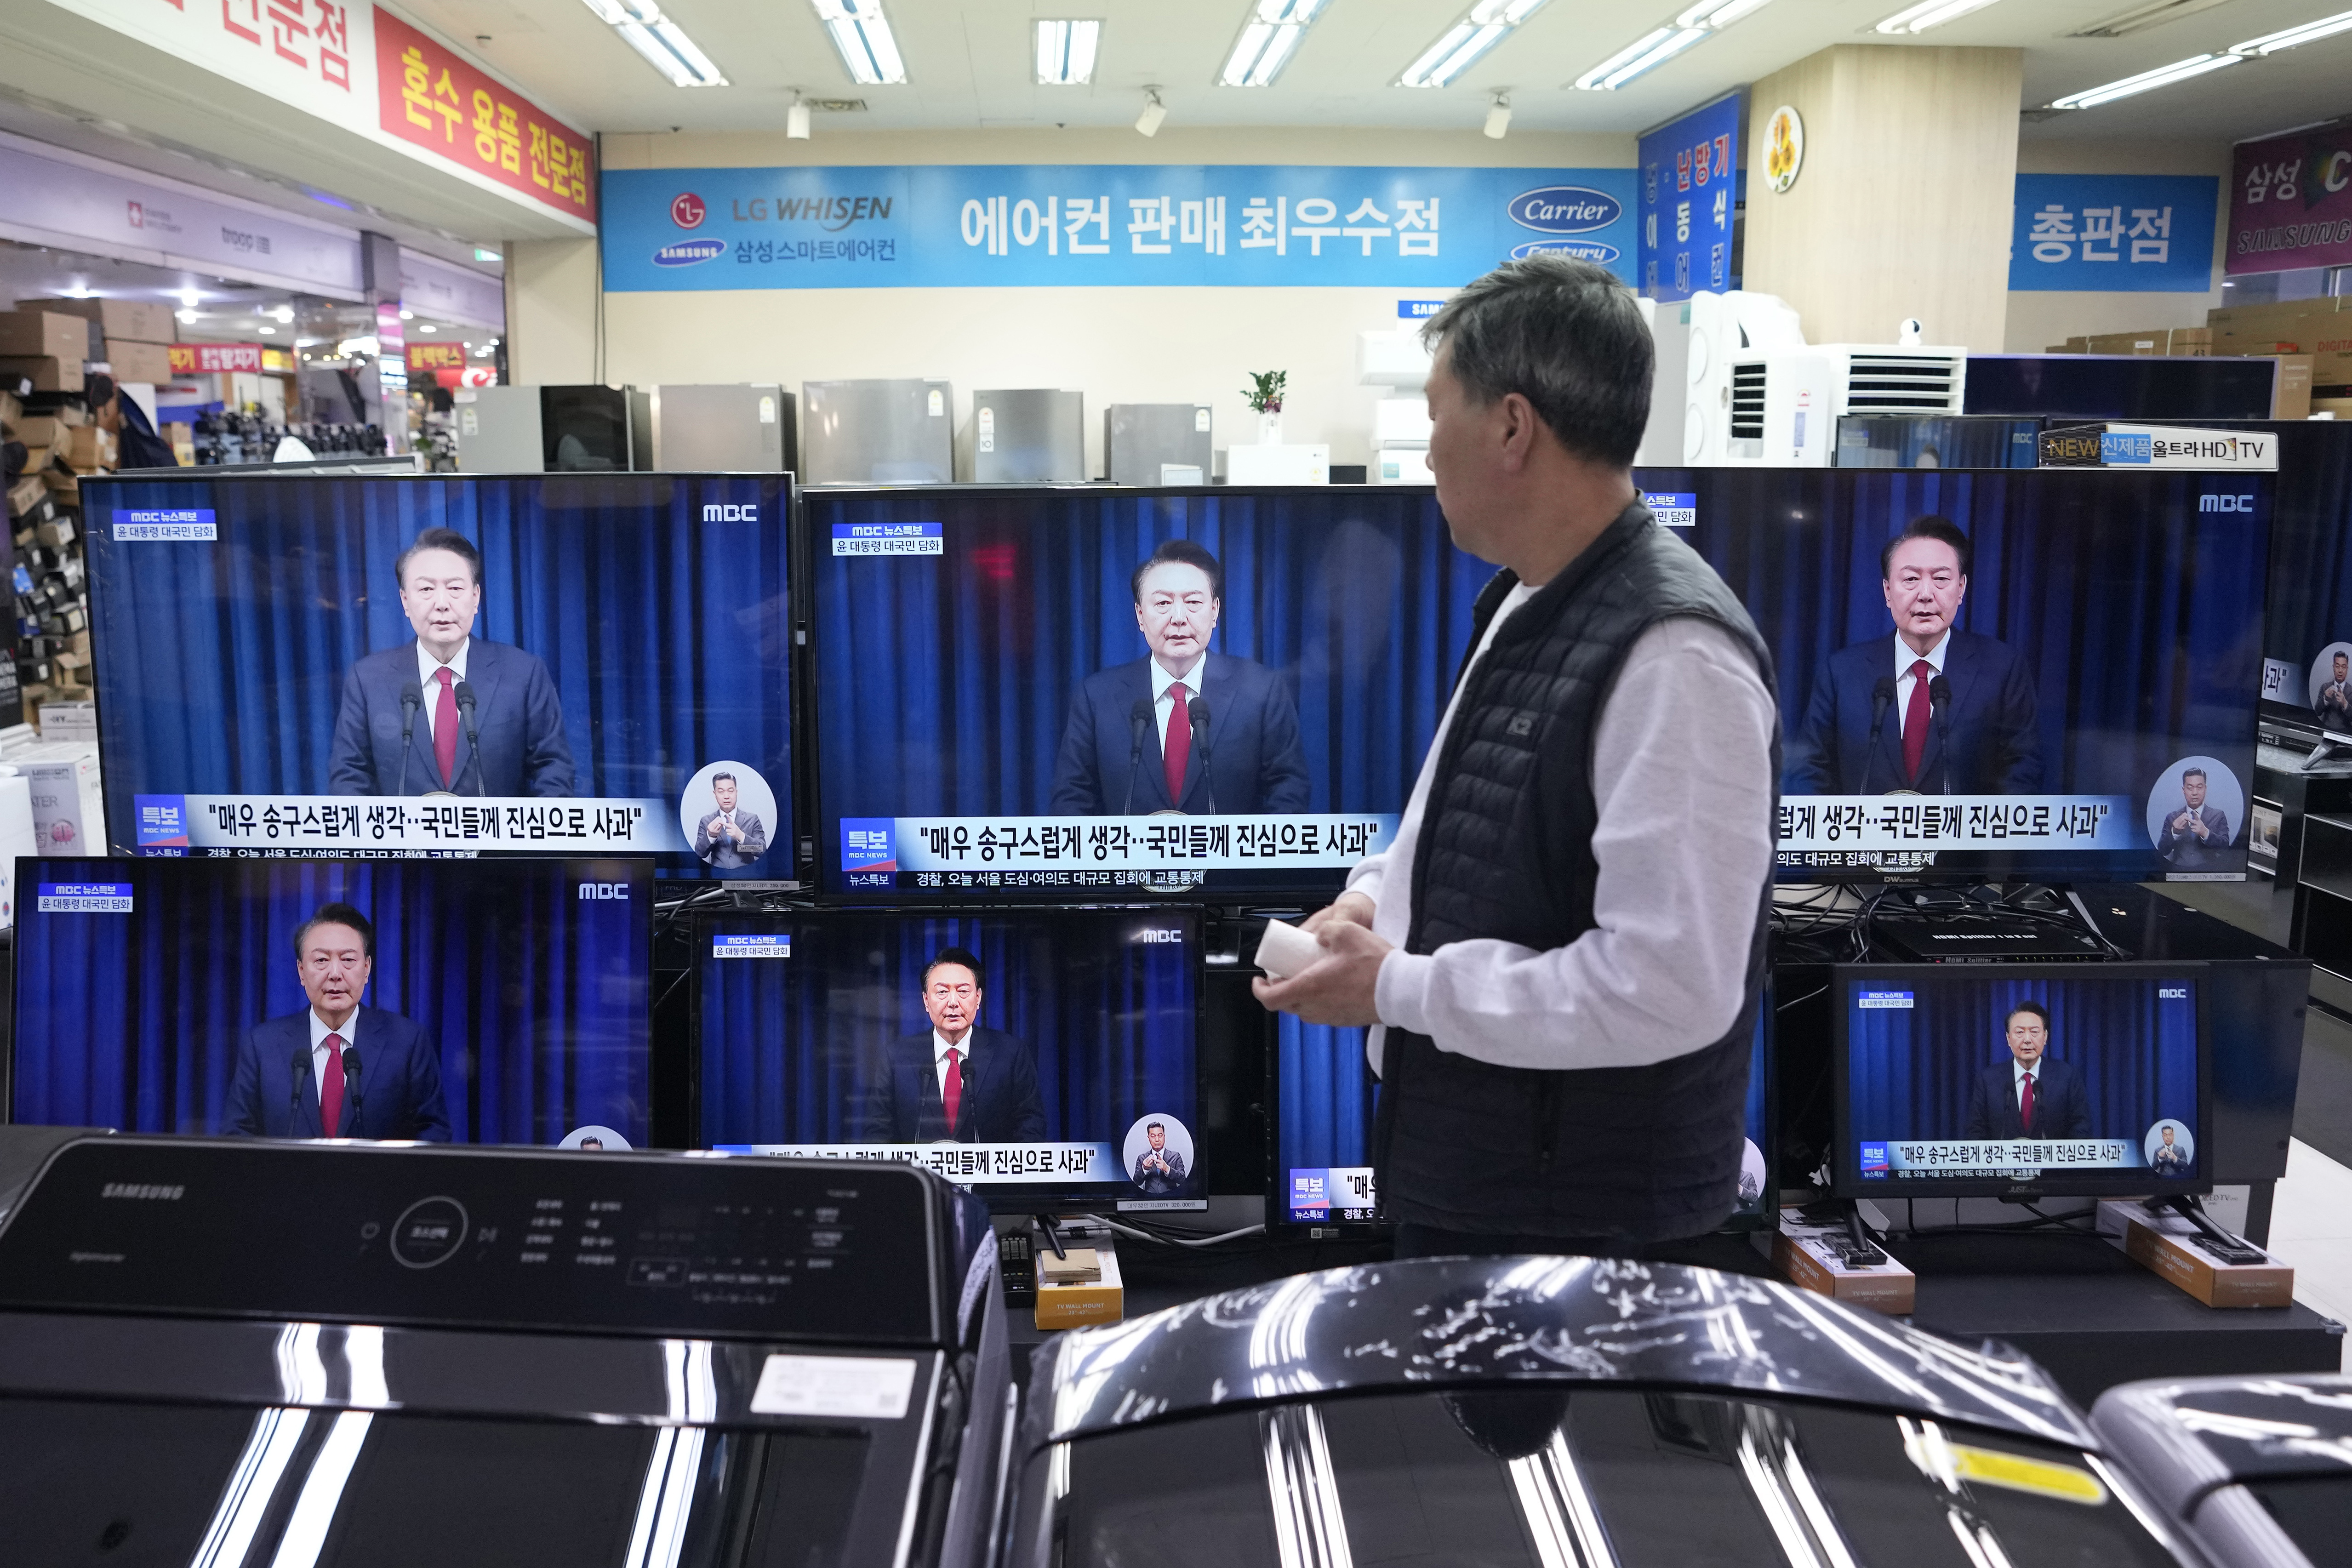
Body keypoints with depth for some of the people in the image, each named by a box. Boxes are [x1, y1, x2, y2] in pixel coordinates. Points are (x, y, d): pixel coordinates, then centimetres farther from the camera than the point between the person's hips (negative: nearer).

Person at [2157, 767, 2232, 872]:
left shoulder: (2218, 816, 10)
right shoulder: (2172, 818, 11)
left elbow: (2225, 847, -2)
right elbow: (2162, 851, 2)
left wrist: (2205, 833, -20)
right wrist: (2174, 832, -15)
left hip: (2208, 872, 0)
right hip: (2179, 872, 0)